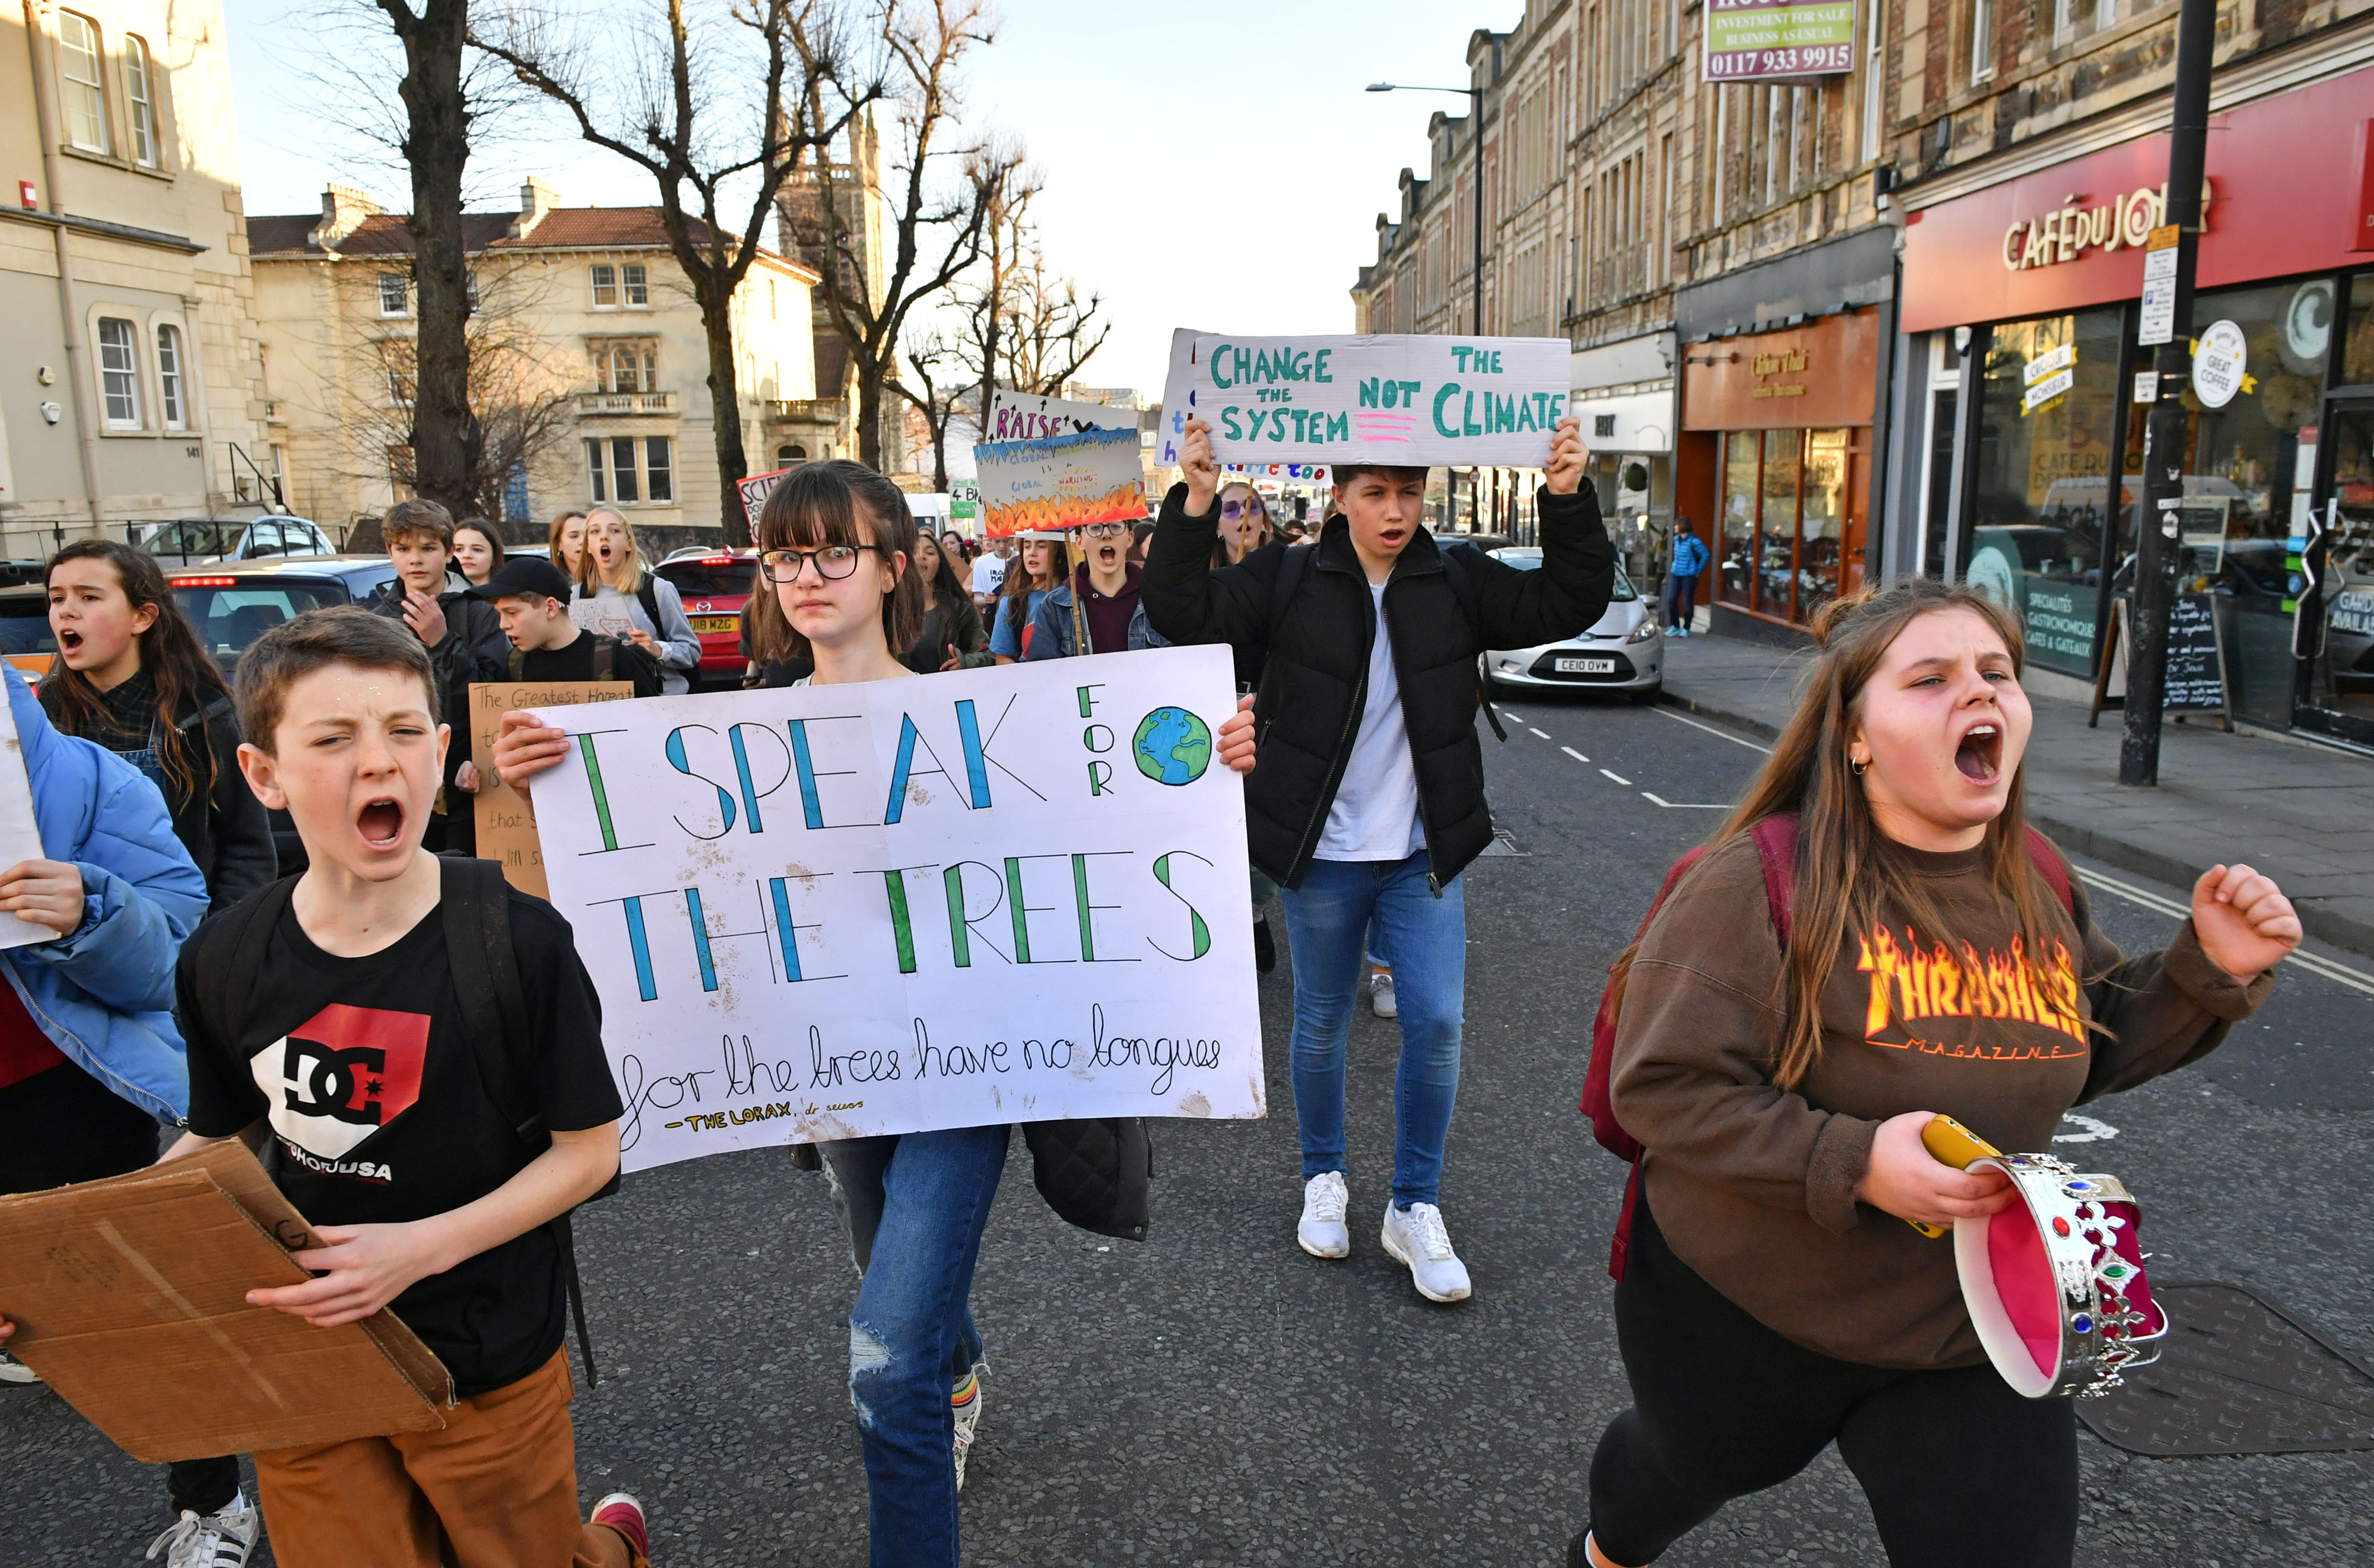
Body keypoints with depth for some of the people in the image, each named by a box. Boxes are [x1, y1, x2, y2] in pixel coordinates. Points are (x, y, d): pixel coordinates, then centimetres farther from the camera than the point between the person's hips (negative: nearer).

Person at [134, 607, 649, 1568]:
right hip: (303, 1359, 3)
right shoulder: (222, 964, -7)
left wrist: (423, 1246, -24)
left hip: (488, 1368, -3)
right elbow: (224, 1137, 9)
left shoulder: (519, 939, -19)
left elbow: (588, 1150, -13)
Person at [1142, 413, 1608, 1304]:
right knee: (1322, 1025, 12)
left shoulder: (1460, 582, 1)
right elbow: (1183, 613, -11)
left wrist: (1569, 501, -14)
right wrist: (1195, 504, -22)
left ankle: (1415, 1210, 17)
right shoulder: (1289, 581, -4)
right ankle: (1323, 1180, 34)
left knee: (1437, 1023, -1)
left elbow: (1568, 604, -2)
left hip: (1425, 855, 1)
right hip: (1321, 854, -1)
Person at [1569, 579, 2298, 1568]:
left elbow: (2083, 1051, 11)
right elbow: (1658, 1086, -24)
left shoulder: (2038, 883, -3)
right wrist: (1851, 1164, -33)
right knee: (1690, 1467, 25)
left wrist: (2211, 970, -5)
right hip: (1743, 1315, -3)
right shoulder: (1763, 879, -23)